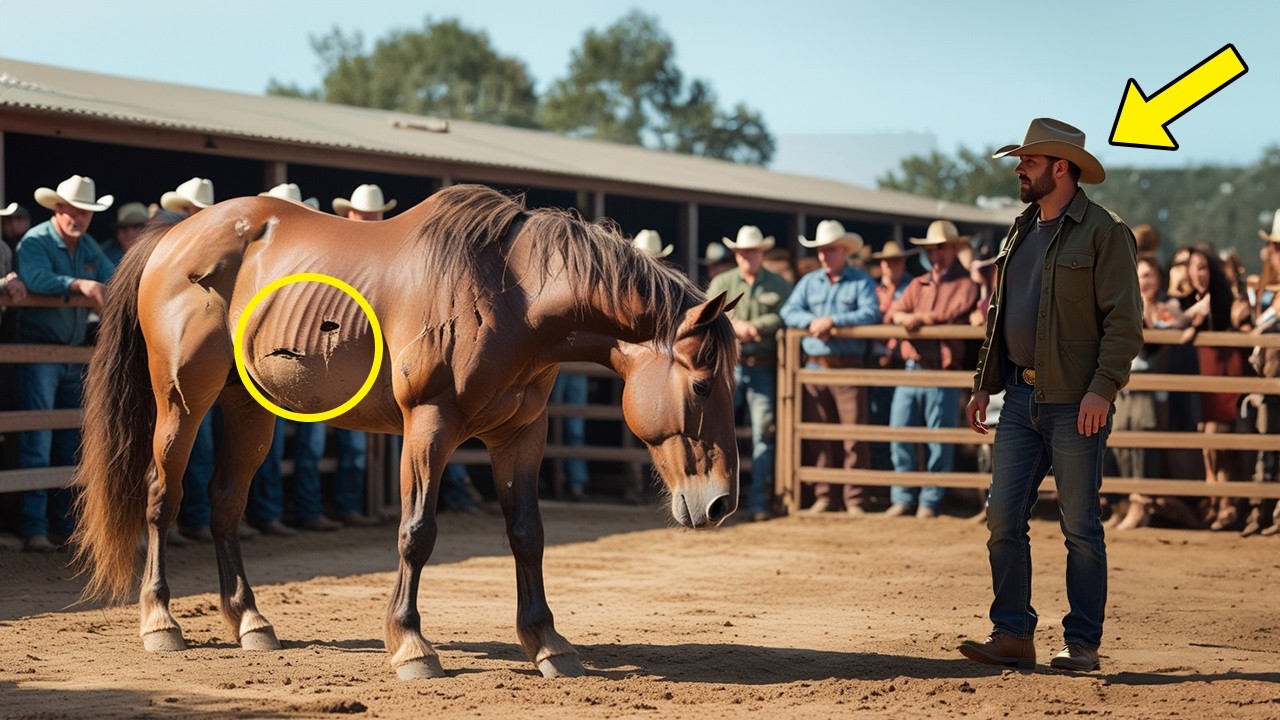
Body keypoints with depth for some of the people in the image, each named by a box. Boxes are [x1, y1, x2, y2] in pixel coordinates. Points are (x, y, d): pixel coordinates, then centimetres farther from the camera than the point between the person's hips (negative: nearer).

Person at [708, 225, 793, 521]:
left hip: (763, 369, 0)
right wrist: (734, 326, -17)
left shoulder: (780, 286, 6)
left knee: (763, 433, -1)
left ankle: (758, 502, 3)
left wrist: (753, 325, -16)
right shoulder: (721, 283, 8)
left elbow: (786, 317, -8)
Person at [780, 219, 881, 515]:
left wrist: (833, 321, -18)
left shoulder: (862, 281, 2)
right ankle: (823, 496, 12)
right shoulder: (809, 282, 14)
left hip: (848, 366, -4)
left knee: (853, 435, -5)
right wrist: (812, 321, -14)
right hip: (815, 366, 4)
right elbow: (788, 312, 4)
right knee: (817, 435, 5)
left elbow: (871, 313, -12)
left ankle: (854, 498, -1)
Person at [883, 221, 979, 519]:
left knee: (940, 441, -1)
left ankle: (930, 501, 7)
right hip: (911, 370, 5)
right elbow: (893, 313, 6)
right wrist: (907, 319, -15)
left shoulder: (965, 284, 5)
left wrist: (919, 318, -6)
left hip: (943, 374, -5)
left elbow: (955, 313, -13)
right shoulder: (918, 285, 19)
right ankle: (903, 498, 10)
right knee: (899, 434, 2)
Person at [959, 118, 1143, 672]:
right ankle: (1012, 635, 9)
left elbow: (1124, 320, -12)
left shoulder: (1103, 233, -7)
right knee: (1003, 518, 3)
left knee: (1080, 527, 1)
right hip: (1020, 399, 7)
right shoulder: (1021, 232, 16)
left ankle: (1082, 643, 8)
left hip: (1075, 403, -7)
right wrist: (985, 383, 15)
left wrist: (1102, 389, -21)